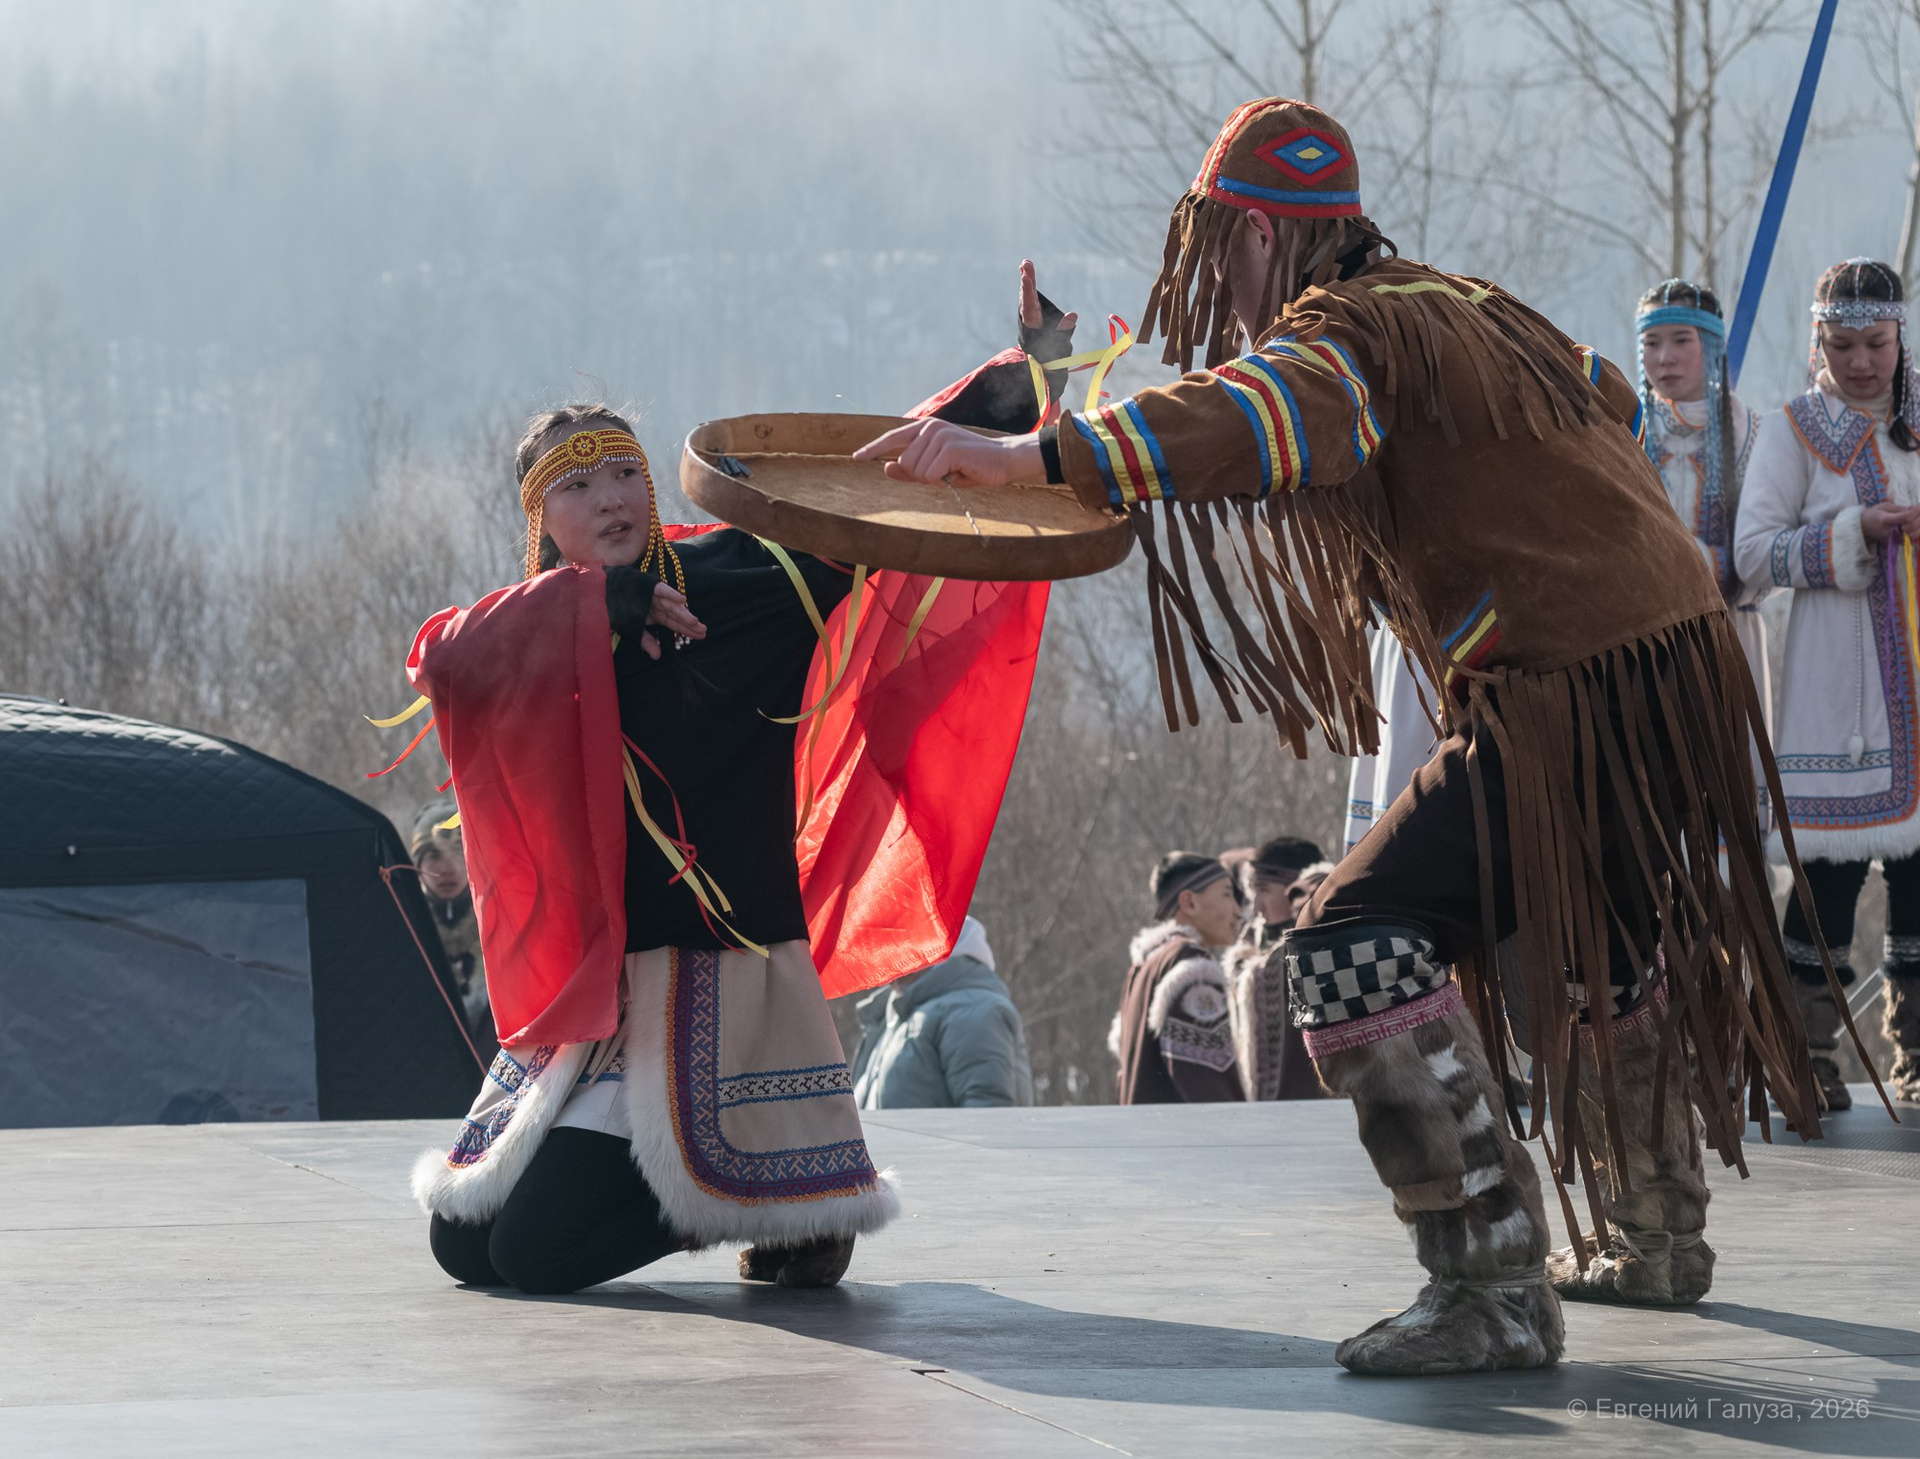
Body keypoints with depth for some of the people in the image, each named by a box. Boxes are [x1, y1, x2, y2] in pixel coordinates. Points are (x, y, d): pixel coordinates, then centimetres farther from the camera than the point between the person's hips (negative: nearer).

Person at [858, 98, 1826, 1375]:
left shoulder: (1359, 329, -12)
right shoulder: (1469, 307, 16)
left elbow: (1260, 421, -33)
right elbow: (1610, 401, 30)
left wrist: (1019, 458, -42)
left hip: (1578, 700, -10)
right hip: (1682, 662, 10)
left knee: (1354, 945, -14)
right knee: (1591, 952, 31)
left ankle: (1492, 1290, -18)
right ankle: (1660, 1238, 48)